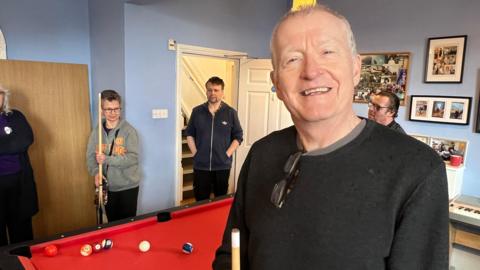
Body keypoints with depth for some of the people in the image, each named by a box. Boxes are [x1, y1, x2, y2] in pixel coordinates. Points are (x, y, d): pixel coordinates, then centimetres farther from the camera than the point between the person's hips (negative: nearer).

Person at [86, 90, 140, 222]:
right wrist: (96, 172, -18)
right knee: (112, 222, 16)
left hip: (128, 186, -3)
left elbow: (133, 158, -17)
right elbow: (90, 157, 0)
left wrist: (107, 159, -24)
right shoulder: (96, 132, 2)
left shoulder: (129, 130, -10)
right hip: (107, 187, 3)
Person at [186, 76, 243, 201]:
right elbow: (189, 134, 9)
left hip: (222, 165, -1)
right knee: (201, 200, 10)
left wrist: (227, 154, -7)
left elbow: (238, 136, 1)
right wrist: (195, 153, 0)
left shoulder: (231, 112, -3)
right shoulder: (197, 111, 1)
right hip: (201, 165, 1)